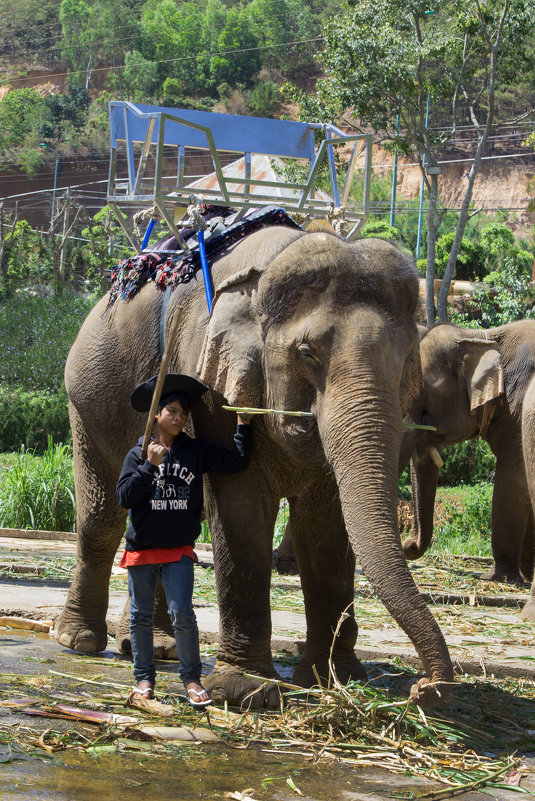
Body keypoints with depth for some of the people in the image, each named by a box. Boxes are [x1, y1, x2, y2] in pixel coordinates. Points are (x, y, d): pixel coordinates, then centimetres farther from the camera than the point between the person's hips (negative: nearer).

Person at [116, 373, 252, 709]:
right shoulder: (139, 454, 0)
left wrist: (243, 423, -10)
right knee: (141, 615, 8)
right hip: (142, 548, 1)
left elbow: (237, 462, -6)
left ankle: (192, 679, 3)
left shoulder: (197, 451, 2)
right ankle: (145, 678, 21)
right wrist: (150, 464, -18)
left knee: (183, 614, -9)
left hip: (179, 549, -1)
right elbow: (125, 497, -10)